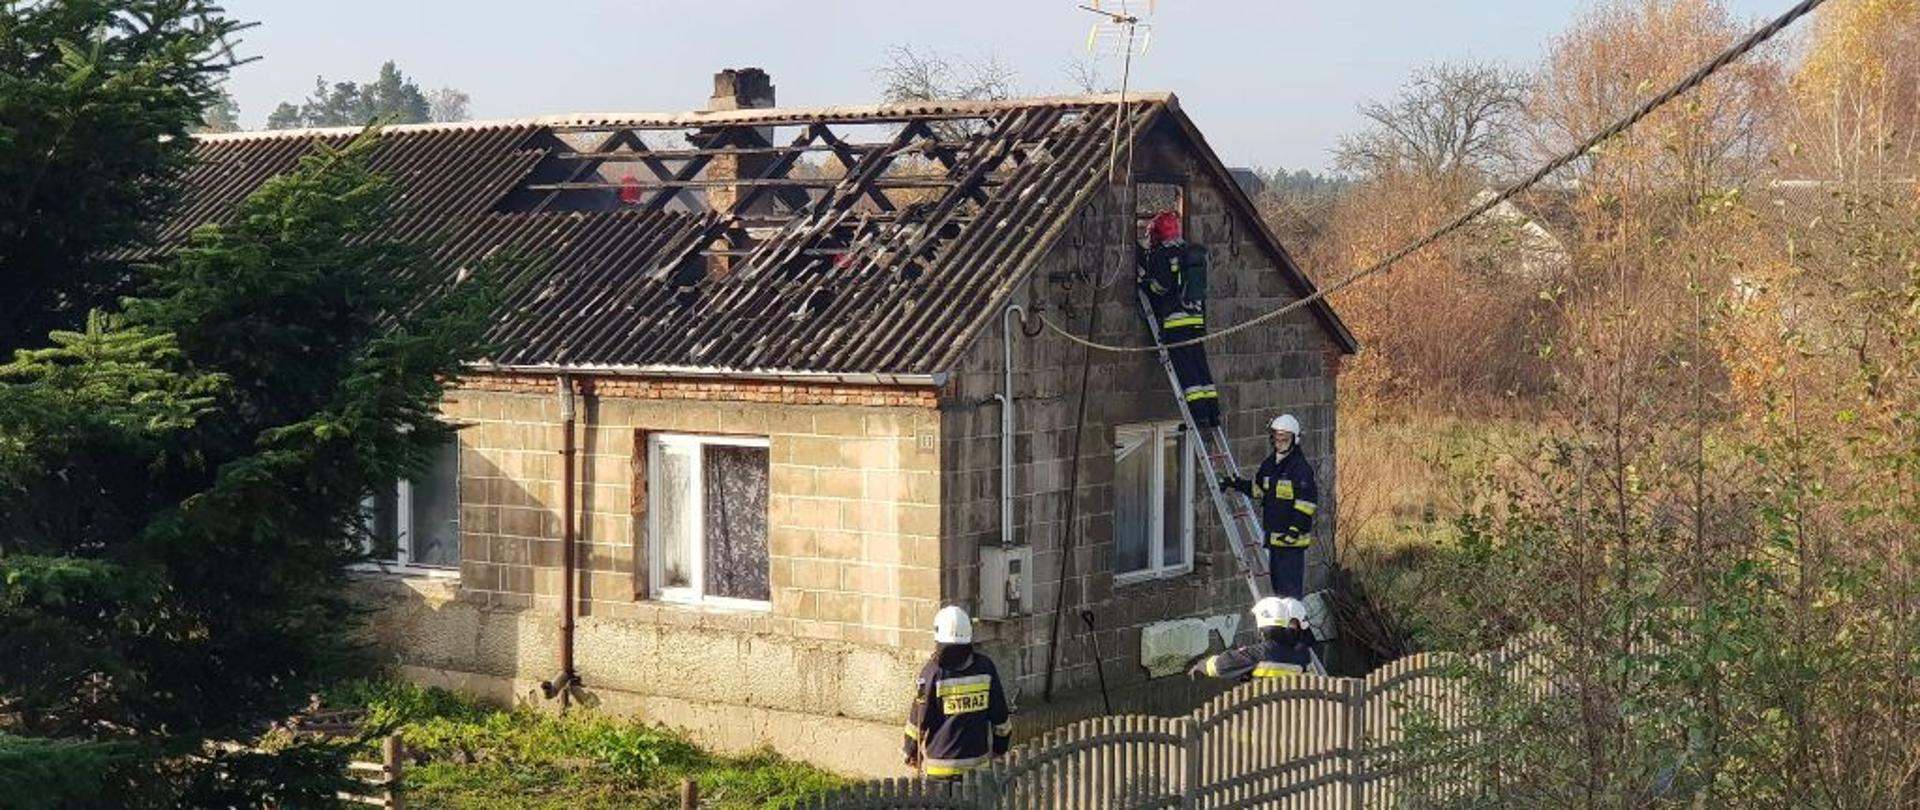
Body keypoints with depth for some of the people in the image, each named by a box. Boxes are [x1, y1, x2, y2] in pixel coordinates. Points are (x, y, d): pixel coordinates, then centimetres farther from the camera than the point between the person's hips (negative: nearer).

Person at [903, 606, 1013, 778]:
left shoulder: (933, 672, -13)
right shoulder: (985, 667, -4)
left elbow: (919, 720, -5)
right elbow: (1000, 716, 4)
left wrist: (911, 752, 10)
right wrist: (999, 748, 18)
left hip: (941, 760, -3)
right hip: (979, 758, 3)